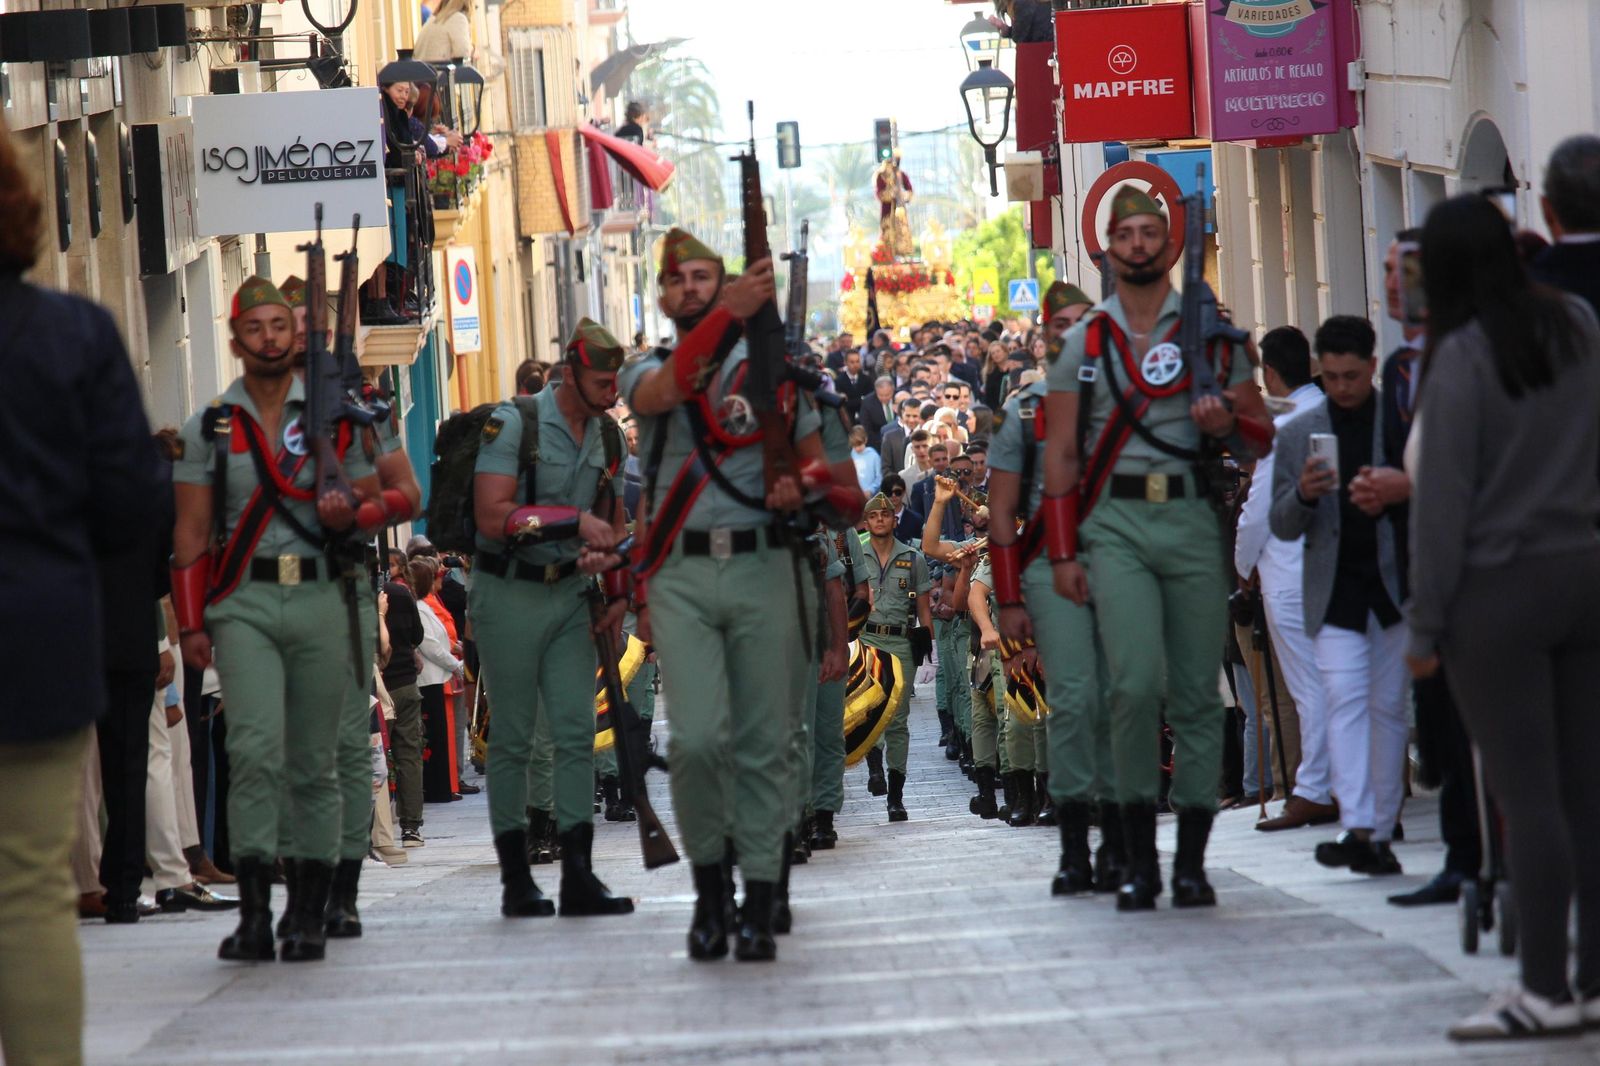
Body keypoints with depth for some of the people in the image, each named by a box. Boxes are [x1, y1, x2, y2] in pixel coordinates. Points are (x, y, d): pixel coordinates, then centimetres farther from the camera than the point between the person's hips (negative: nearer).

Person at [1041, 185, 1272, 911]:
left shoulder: (1213, 334, 12)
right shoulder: (1084, 342, 11)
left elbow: (1262, 438, 15)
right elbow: (1060, 452, 10)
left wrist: (1229, 422, -9)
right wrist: (1061, 553, 2)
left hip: (1194, 521, 1)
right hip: (1116, 522, -1)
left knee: (1196, 694, 0)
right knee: (1137, 683, -18)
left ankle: (1191, 862, 6)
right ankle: (1138, 857, -8)